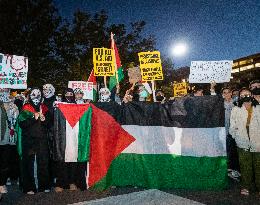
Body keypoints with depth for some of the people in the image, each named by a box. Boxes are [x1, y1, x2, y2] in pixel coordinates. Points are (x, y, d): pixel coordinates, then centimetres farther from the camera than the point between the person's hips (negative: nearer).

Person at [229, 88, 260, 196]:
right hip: (243, 143, 0)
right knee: (245, 166, 6)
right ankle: (245, 186, 20)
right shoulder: (235, 110, 6)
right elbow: (232, 127, 6)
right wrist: (236, 137, 0)